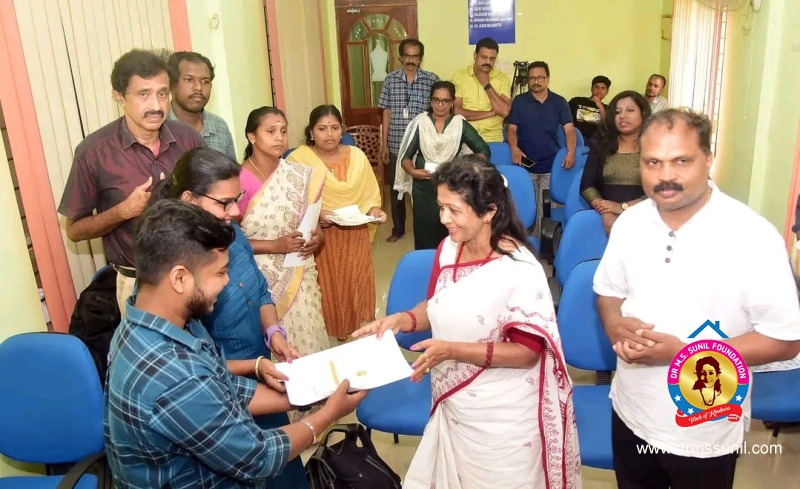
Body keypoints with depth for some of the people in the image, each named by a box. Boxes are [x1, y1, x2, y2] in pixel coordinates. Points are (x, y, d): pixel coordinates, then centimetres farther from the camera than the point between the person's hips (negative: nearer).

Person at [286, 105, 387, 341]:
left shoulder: (357, 155, 6)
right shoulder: (298, 158, -8)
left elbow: (371, 194, 11)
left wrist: (374, 210, -9)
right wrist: (316, 215, -25)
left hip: (355, 235, 4)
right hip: (320, 237, -3)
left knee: (356, 285, 10)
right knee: (328, 288, 0)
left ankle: (357, 329, 28)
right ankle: (328, 334, 18)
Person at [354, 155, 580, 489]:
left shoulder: (520, 270, -24)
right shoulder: (449, 249, -4)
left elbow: (527, 352, -20)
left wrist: (452, 350, -28)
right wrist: (401, 319, -9)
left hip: (501, 417, -6)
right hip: (452, 406, 6)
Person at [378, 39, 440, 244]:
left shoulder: (432, 80, -2)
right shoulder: (391, 79, 2)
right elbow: (387, 113, 5)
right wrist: (384, 144, 2)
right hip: (396, 145, 2)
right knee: (396, 188, 11)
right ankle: (398, 229, 25)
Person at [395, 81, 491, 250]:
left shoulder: (460, 124, 2)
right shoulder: (420, 122, 3)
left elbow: (484, 151, 1)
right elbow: (406, 156, 4)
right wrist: (412, 171, -16)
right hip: (423, 187, 1)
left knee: (448, 235, -5)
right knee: (424, 235, -1)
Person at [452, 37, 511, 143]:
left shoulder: (502, 78, 3)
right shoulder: (460, 75, 0)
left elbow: (504, 111, -10)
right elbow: (456, 111, -10)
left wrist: (486, 85, -8)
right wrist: (490, 113, -9)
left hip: (494, 139, 1)